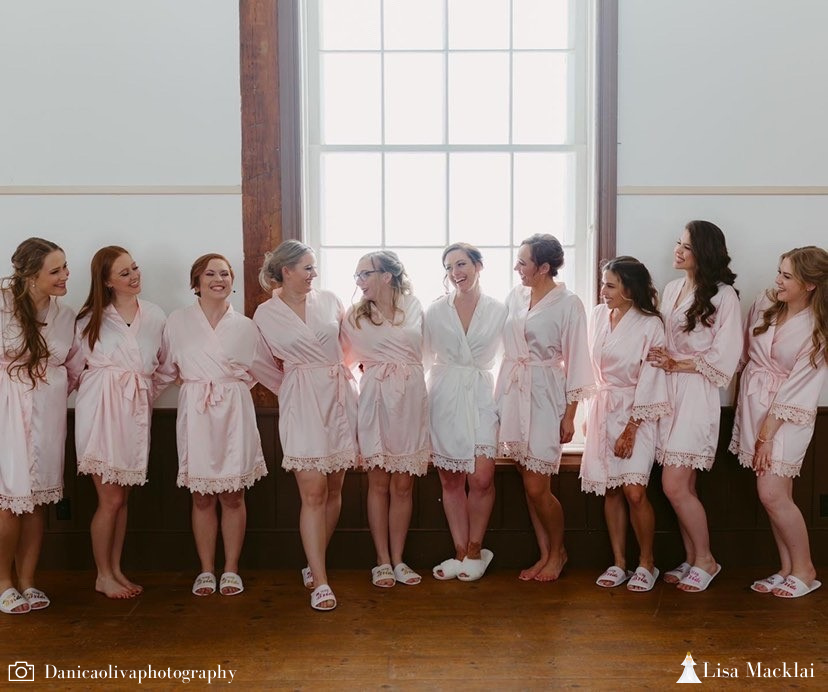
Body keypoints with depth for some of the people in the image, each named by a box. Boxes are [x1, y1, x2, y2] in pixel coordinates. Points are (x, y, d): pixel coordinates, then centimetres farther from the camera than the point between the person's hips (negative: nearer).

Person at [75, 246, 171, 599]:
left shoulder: (154, 315, 8)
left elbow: (164, 364, 12)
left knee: (122, 497, 11)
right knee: (111, 498, -2)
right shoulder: (91, 317, 1)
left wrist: (148, 393, 5)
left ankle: (116, 569, 23)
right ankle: (103, 576, 12)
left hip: (137, 411, 3)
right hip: (102, 408, -3)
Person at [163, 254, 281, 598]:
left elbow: (265, 366, 15)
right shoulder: (178, 322, 4)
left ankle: (231, 569, 15)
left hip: (234, 413, 1)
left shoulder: (245, 326, 8)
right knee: (202, 496, 4)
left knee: (233, 494, 3)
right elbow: (169, 368, 12)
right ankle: (206, 570, 16)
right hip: (195, 413, 0)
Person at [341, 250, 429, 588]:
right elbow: (345, 355, 10)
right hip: (374, 400, -1)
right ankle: (382, 561, 12)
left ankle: (398, 559, 14)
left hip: (411, 399, 1)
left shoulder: (413, 307, 5)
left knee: (403, 485, 5)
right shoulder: (355, 315, 2)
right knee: (379, 483, 3)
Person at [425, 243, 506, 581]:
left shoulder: (498, 311, 3)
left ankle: (474, 551, 8)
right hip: (444, 398, 1)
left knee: (481, 478, -12)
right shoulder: (435, 310, 5)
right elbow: (424, 355, 11)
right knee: (450, 480, 4)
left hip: (480, 397, -1)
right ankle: (461, 553, 16)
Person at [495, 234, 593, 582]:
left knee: (537, 487, -2)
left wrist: (569, 415, -7)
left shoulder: (568, 304, -9)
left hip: (545, 395, -5)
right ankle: (544, 553, 25)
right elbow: (502, 343, 9)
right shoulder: (515, 295, 6)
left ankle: (558, 551, 22)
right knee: (528, 482, 10)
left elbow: (575, 362, -7)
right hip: (511, 392, 5)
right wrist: (498, 395, 5)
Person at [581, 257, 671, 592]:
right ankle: (618, 562, 17)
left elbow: (649, 380, -12)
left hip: (636, 413, -5)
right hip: (602, 409, 5)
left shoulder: (650, 325, -11)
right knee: (611, 490, 6)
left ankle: (646, 563, 8)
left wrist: (631, 429, -14)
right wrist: (589, 412, 12)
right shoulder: (597, 315, 5)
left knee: (634, 492, -11)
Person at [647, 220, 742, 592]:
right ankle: (691, 559, 22)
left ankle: (705, 559, 12)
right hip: (668, 393, 6)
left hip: (696, 395, -6)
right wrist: (659, 358, -1)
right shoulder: (672, 289, 11)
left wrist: (677, 364, -9)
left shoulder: (723, 296, -8)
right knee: (684, 486, 9)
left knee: (675, 486, -8)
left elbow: (723, 359, -10)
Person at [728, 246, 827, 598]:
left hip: (788, 412, -5)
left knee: (772, 494, -10)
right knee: (778, 494, 9)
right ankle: (787, 569, 20)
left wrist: (768, 434, -15)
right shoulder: (765, 302, 0)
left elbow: (797, 385, -14)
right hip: (752, 401, 5)